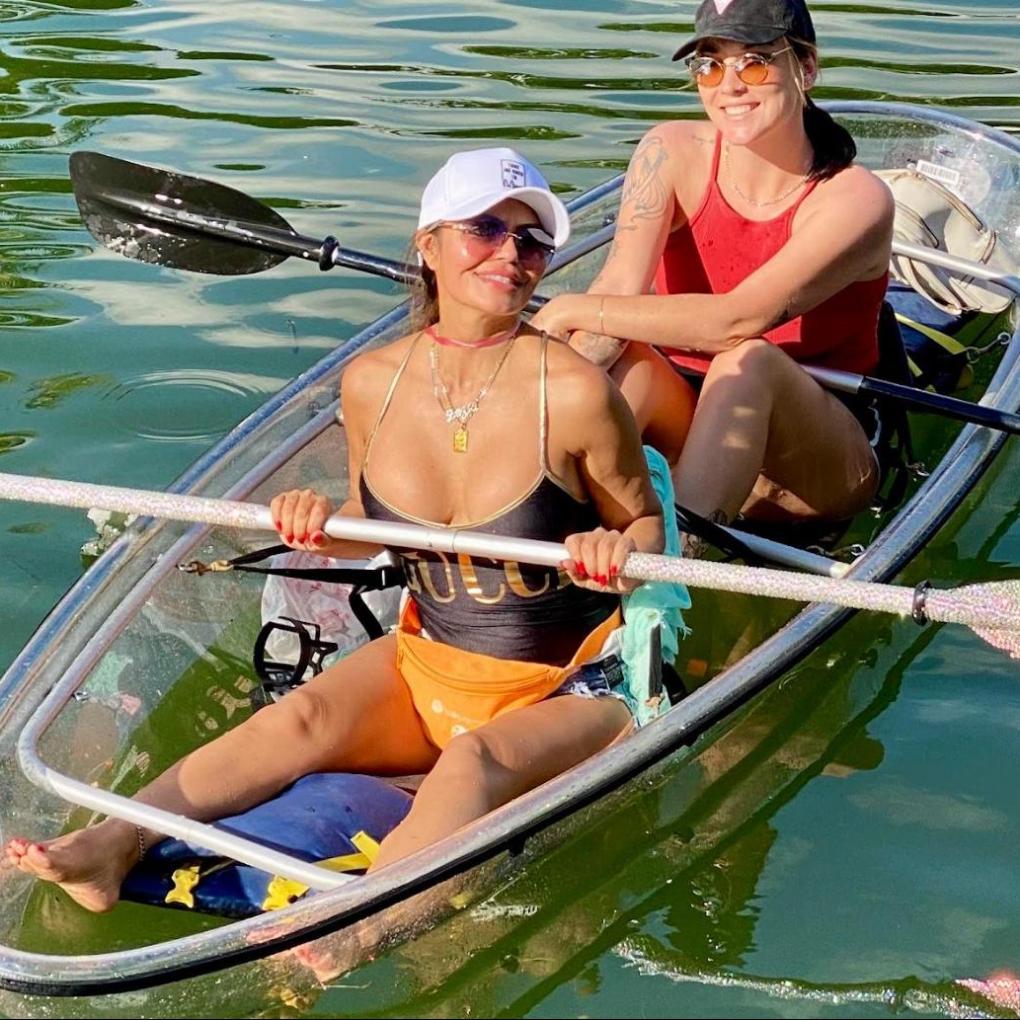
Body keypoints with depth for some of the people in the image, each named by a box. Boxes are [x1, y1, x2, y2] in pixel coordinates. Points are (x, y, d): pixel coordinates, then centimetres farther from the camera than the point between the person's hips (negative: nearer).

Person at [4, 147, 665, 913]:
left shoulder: (572, 392, -17)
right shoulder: (372, 384, -5)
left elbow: (646, 521, -3)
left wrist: (618, 553, -26)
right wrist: (326, 528, -12)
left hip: (567, 691, -4)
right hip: (428, 664, 5)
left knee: (470, 765, -35)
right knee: (299, 721, -22)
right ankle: (112, 844, -33)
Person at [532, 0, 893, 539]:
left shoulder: (855, 199, -16)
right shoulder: (671, 152, -4)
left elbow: (736, 320, -29)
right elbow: (619, 288, -19)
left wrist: (574, 310, -25)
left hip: (820, 463, -3)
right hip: (682, 422, 4)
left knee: (746, 362, -35)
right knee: (623, 359, -27)